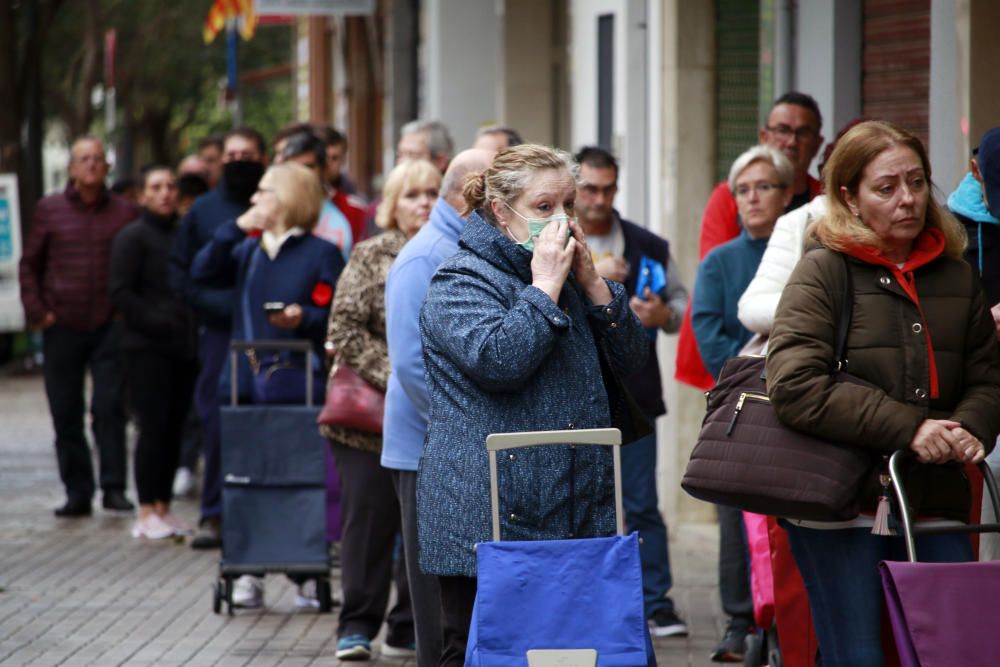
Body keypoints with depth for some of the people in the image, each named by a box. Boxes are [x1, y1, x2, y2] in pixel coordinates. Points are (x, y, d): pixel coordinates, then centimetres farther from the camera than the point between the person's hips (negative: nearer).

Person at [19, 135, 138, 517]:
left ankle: (113, 488, -3)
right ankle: (77, 492, 10)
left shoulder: (124, 213, 4)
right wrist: (37, 311, 0)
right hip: (62, 327, 1)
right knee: (65, 414, 3)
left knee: (110, 408, -8)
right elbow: (29, 265, 10)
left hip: (109, 327, -1)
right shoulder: (49, 209, 6)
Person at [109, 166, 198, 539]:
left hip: (183, 348, 6)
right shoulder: (132, 238, -2)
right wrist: (158, 322, -17)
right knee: (154, 427, -8)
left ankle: (163, 508, 13)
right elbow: (120, 294, -8)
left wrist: (193, 329, 6)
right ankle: (147, 513, -4)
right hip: (147, 348, -6)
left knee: (174, 428, 6)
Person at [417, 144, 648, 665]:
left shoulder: (569, 277, 20)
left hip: (574, 518, 7)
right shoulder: (462, 280, -5)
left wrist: (591, 282, 1)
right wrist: (545, 286, -14)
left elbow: (632, 359, 13)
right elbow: (497, 360, -22)